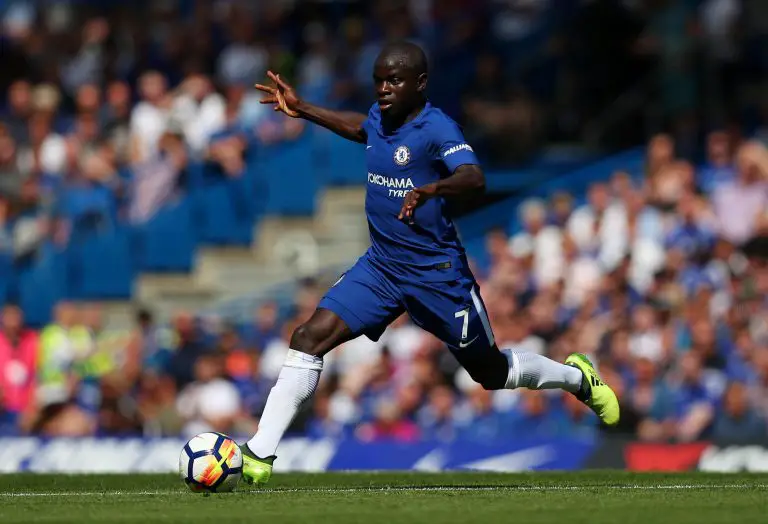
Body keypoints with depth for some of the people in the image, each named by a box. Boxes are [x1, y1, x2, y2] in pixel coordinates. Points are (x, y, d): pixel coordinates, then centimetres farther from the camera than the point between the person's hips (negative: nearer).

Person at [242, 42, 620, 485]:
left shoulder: (437, 128, -19)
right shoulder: (379, 119, 2)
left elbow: (475, 179, -38)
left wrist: (430, 189, -56)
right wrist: (300, 109, 27)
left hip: (437, 273, -6)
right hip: (381, 265, 6)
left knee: (492, 373, 11)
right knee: (310, 338, -14)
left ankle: (578, 378, 41)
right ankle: (259, 455, -13)